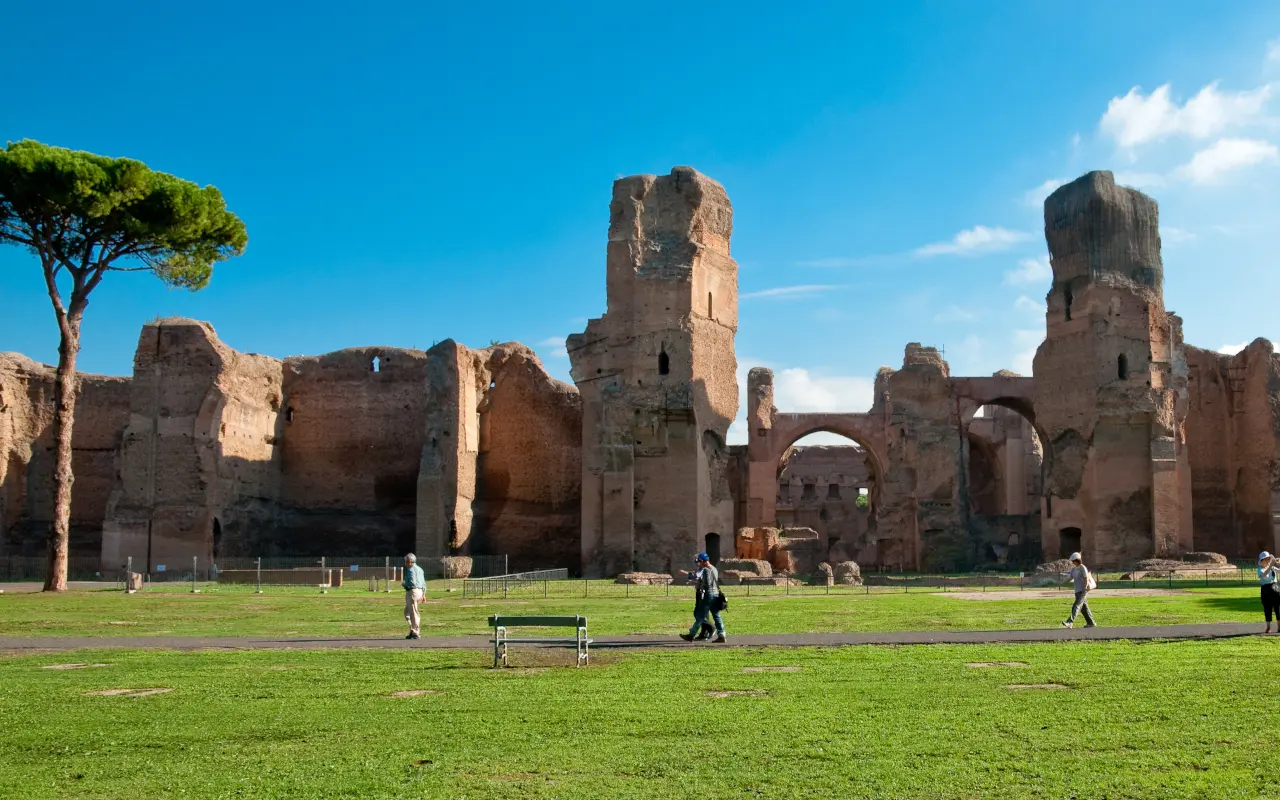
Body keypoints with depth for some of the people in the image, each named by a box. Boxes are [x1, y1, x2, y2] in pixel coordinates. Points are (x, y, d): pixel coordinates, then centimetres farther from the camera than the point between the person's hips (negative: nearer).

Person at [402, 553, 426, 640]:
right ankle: (412, 631, 12)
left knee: (414, 613, -4)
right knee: (407, 612, 16)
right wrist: (423, 594, 19)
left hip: (412, 591, -9)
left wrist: (405, 584, -3)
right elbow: (424, 583, 17)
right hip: (420, 591, 9)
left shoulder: (411, 570, -12)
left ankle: (416, 633, 0)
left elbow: (412, 583, -21)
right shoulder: (419, 569, 17)